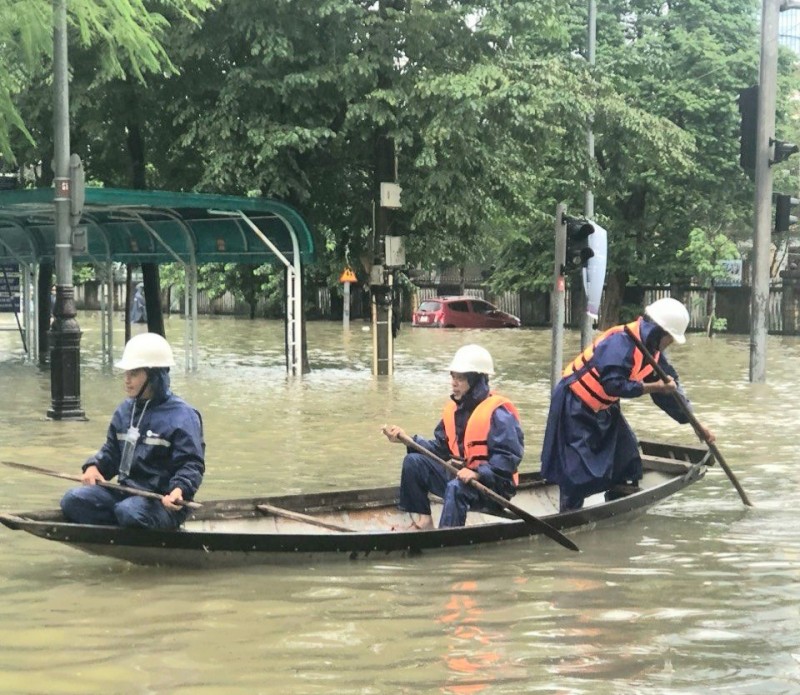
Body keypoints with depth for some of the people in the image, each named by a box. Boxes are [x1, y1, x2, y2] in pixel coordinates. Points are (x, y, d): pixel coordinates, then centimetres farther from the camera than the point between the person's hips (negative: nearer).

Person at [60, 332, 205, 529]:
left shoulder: (181, 416, -9)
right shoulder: (125, 410, 14)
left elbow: (192, 464, -13)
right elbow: (111, 450, 23)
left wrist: (180, 489, -32)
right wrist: (94, 467, 2)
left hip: (163, 502, -8)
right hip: (125, 491, 8)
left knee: (128, 511, -38)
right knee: (73, 500, -11)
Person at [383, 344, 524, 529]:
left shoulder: (497, 413, -18)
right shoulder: (454, 408, 8)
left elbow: (510, 456, -23)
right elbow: (441, 448, 9)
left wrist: (478, 473, -34)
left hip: (494, 485, -8)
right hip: (461, 474, 8)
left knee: (456, 487, -38)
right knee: (413, 462, -2)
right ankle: (422, 522, -2)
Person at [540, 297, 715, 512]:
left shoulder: (652, 351, 2)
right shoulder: (621, 341, -27)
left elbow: (669, 387, 9)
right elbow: (614, 385, -34)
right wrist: (654, 387, -27)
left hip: (603, 408, 10)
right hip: (574, 406, -10)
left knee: (628, 461, 10)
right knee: (577, 467, -11)